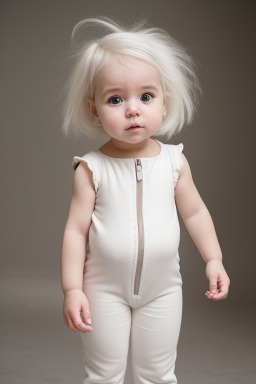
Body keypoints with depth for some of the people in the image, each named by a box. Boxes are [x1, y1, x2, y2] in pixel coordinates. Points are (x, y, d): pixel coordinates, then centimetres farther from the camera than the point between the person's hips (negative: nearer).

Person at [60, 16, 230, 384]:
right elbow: (76, 230, -11)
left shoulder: (174, 161, -6)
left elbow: (195, 212, 6)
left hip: (162, 288, 2)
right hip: (105, 288, -2)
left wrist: (214, 259, 4)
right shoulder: (92, 168, -13)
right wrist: (72, 289, -13)